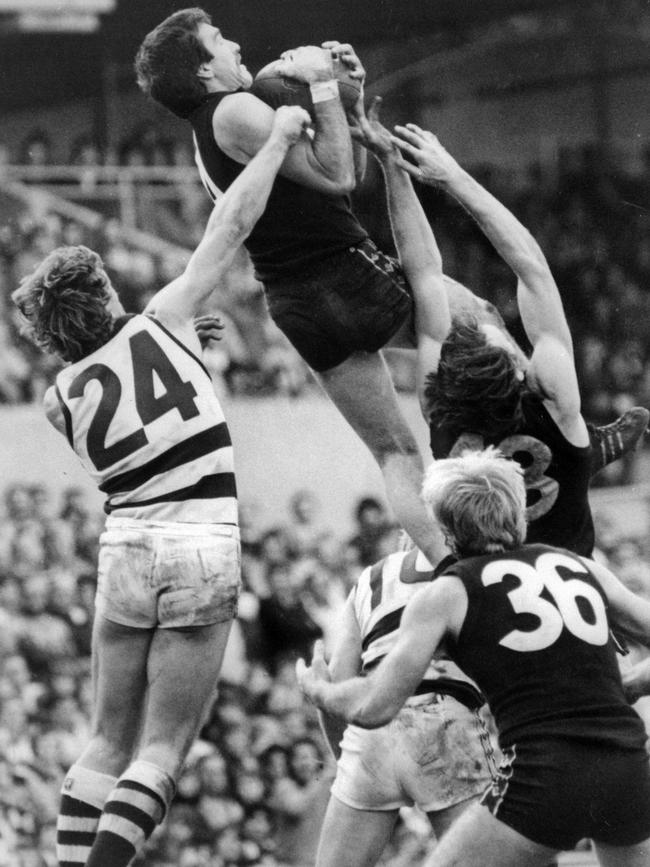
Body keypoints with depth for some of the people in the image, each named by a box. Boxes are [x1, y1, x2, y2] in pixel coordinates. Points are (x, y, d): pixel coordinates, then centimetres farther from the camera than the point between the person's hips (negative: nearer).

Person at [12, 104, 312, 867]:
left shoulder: (60, 401, 8)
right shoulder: (160, 324, 0)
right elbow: (231, 225, 2)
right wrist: (278, 138, 12)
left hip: (124, 549, 3)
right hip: (201, 553, -3)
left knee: (108, 743, 13)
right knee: (161, 751, -1)